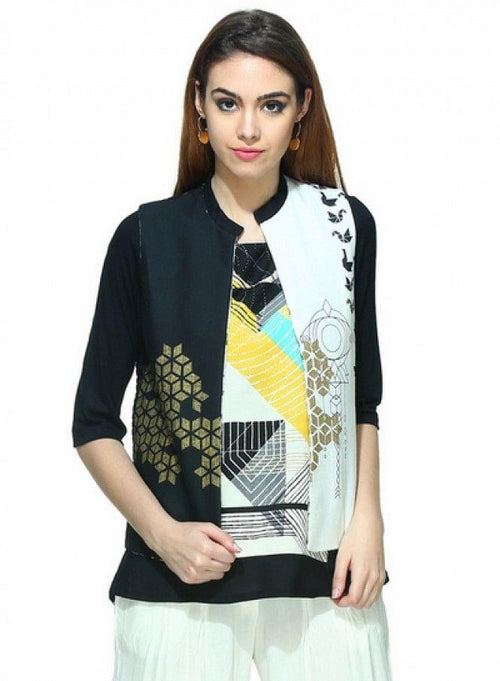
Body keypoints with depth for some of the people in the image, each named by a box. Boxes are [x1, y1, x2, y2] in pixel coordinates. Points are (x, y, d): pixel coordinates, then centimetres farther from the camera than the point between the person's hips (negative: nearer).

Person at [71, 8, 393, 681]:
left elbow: (363, 399, 11)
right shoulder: (148, 237, -2)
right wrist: (163, 534, -9)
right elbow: (95, 423, 2)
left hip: (325, 575, 1)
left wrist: (367, 522, 0)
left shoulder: (343, 225, 3)